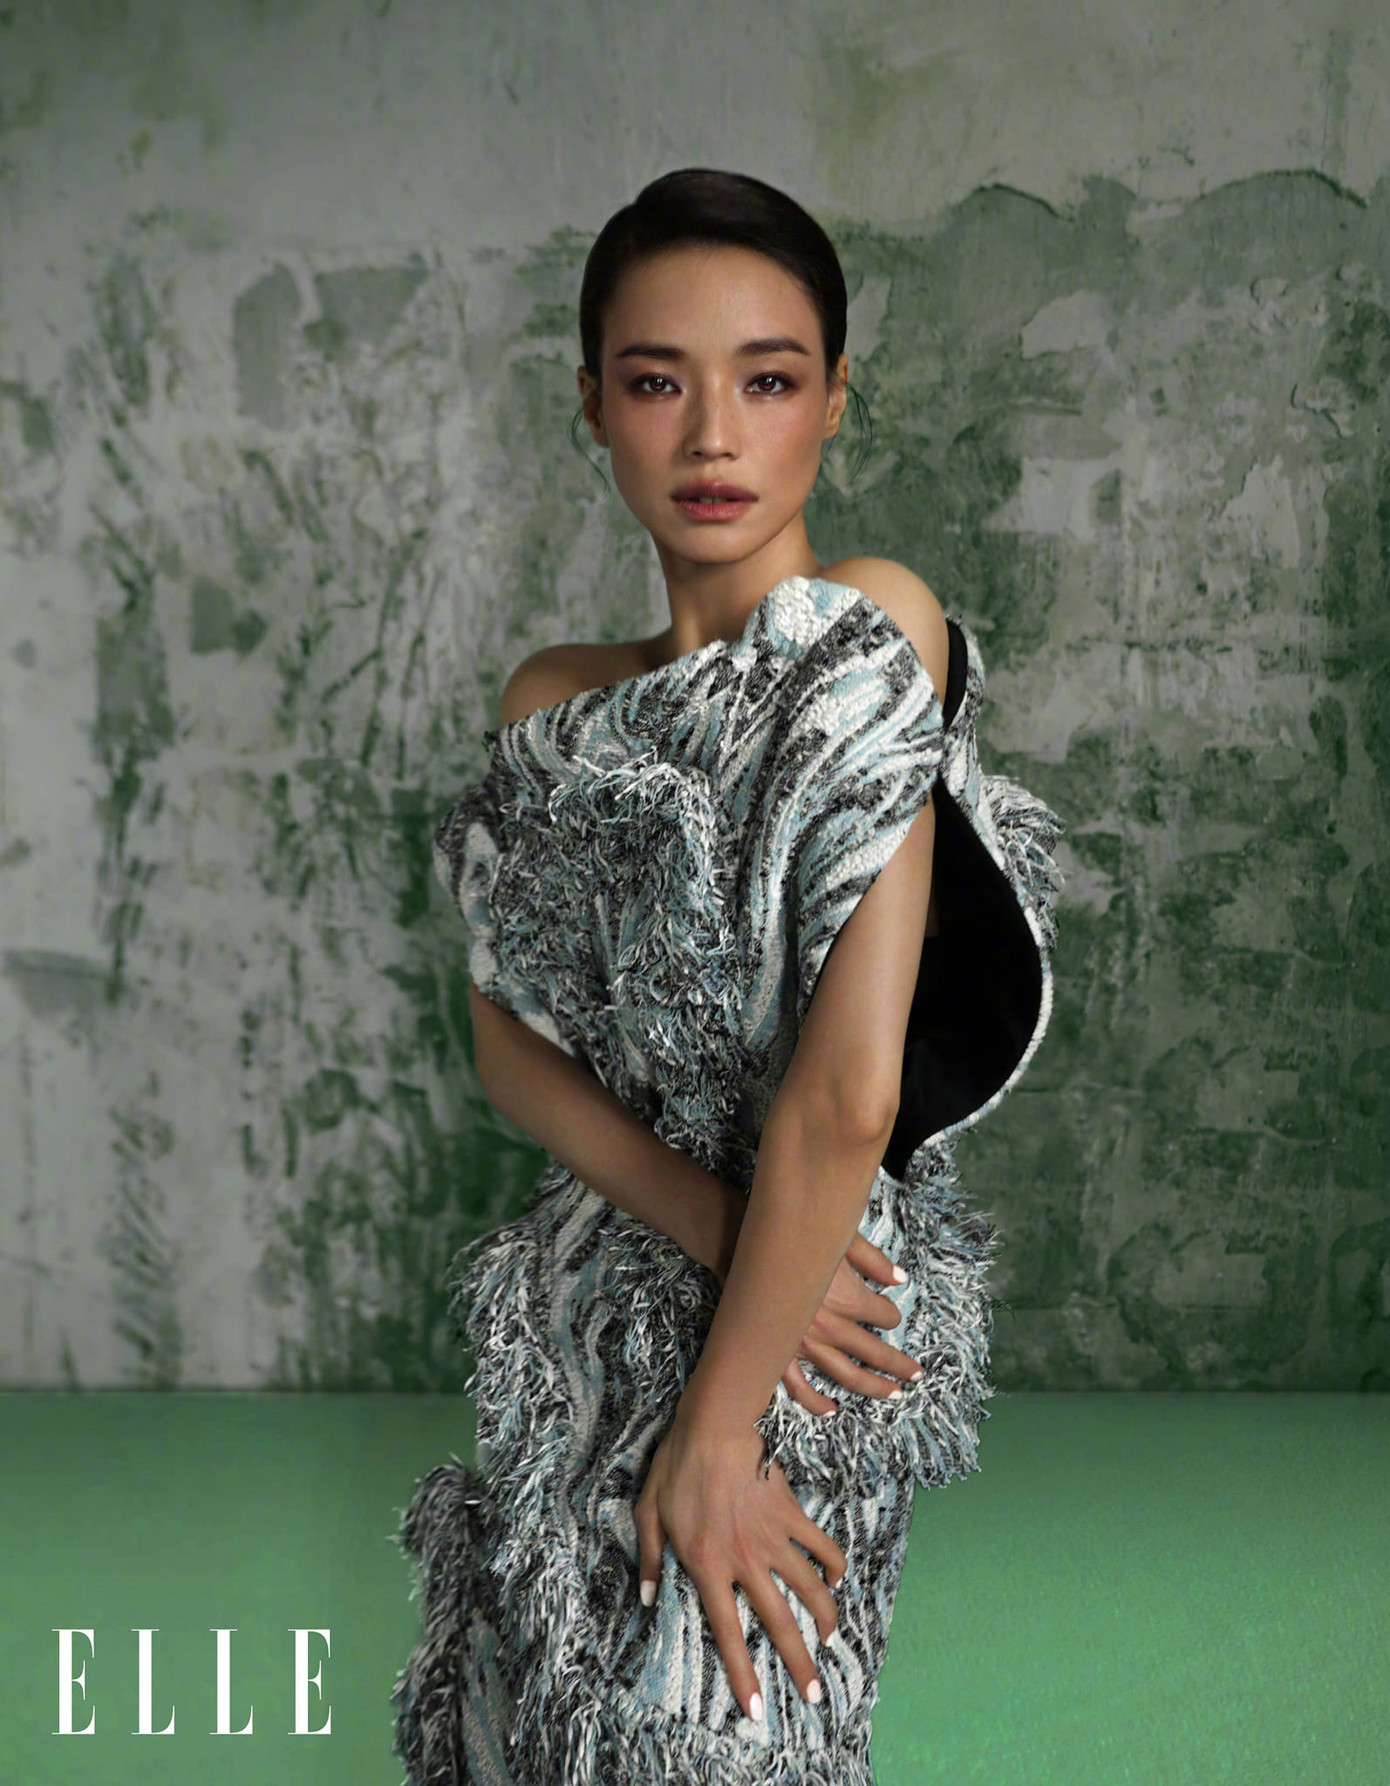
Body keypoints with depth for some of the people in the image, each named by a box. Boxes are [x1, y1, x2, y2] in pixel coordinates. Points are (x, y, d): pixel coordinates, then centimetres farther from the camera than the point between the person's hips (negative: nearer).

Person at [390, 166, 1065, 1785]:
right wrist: (701, 1213, -16)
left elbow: (847, 1096, -22)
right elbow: (505, 1033, 0)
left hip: (808, 1325, -6)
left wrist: (717, 1427, -18)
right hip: (594, 1304, 6)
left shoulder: (872, 633, -16)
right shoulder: (553, 703, 6)